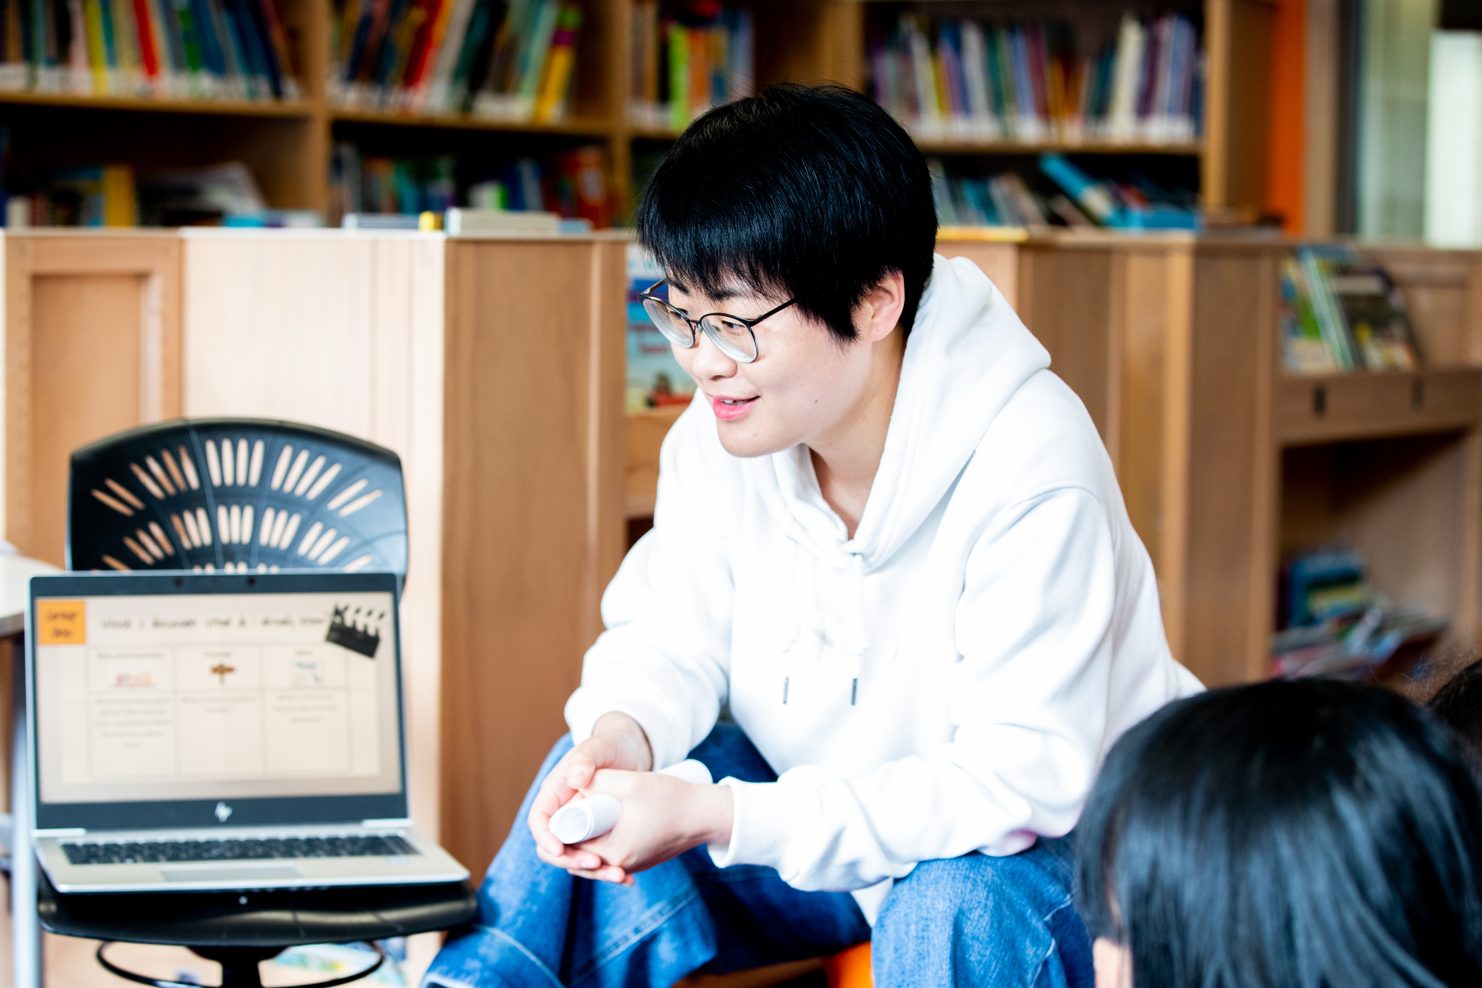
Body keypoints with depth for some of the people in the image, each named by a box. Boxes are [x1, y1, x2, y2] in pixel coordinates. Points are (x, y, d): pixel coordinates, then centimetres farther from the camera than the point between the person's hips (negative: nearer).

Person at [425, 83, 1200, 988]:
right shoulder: (723, 436, -11)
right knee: (599, 782, -15)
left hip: (1059, 843, -5)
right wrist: (621, 732, -28)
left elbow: (1022, 778, -33)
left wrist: (716, 816, -39)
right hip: (832, 820, 5)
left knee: (958, 903, -37)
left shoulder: (1030, 470, -30)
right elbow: (671, 636, -1)